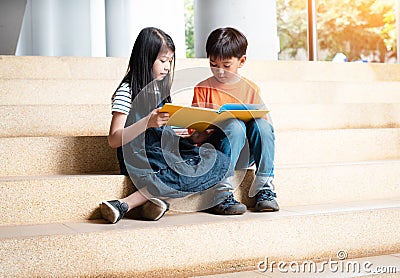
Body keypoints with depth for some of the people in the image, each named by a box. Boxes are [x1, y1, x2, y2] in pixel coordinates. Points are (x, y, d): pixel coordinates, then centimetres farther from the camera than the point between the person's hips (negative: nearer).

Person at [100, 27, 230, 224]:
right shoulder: (127, 91, -3)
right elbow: (113, 140, -12)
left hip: (165, 154, 8)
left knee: (220, 161, -19)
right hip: (139, 158, -8)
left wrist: (191, 139, 2)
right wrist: (147, 122, -25)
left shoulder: (160, 90, 21)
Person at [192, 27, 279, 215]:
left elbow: (262, 118, 10)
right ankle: (221, 192, -34)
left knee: (262, 123, -26)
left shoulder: (251, 89, 11)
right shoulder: (203, 89, 6)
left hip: (245, 154, 2)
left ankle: (264, 187, -23)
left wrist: (260, 125, -12)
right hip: (215, 153, -2)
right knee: (235, 126, -32)